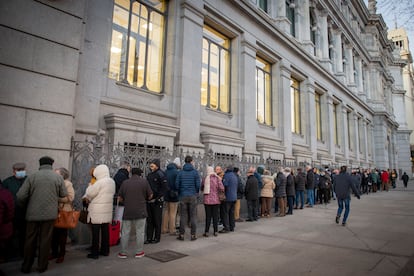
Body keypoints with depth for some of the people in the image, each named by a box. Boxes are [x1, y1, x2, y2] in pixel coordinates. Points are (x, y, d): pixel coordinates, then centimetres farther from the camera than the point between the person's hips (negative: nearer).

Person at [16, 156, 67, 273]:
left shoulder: (32, 177, -5)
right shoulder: (58, 177, -3)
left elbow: (20, 196, -8)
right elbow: (64, 195, 3)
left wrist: (25, 206, 12)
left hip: (33, 214, 1)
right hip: (50, 214, 0)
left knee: (30, 240, 14)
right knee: (45, 240, 10)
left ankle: (26, 267, 25)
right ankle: (42, 266, 19)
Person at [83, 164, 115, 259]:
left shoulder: (99, 182, -17)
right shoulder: (112, 182, 6)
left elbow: (89, 194, -11)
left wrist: (90, 186, 9)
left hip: (97, 211, -7)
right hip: (107, 210, 7)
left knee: (96, 232, 2)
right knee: (105, 231, 13)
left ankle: (94, 253, 9)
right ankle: (105, 250, 22)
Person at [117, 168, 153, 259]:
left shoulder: (125, 182, 2)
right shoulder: (144, 181, -3)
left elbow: (119, 198, 4)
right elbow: (150, 195, 1)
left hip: (127, 211, 2)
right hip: (140, 211, -2)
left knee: (125, 232, 11)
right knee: (140, 232, 8)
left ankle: (123, 252, 18)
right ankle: (139, 252, 15)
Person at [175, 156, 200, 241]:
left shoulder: (180, 172, -2)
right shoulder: (195, 172, -5)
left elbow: (177, 185, -3)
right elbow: (198, 185, -6)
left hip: (183, 196, 1)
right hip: (193, 196, -1)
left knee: (183, 216, 8)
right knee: (193, 216, 6)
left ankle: (181, 234, 12)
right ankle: (193, 235, 10)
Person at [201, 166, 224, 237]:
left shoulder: (205, 179, -3)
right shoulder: (217, 178, -7)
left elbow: (201, 188, 8)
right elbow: (221, 188, -12)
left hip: (207, 200, 1)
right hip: (216, 200, 0)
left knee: (208, 216, 6)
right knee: (215, 216, 8)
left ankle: (206, 232, 8)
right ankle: (215, 231, 13)